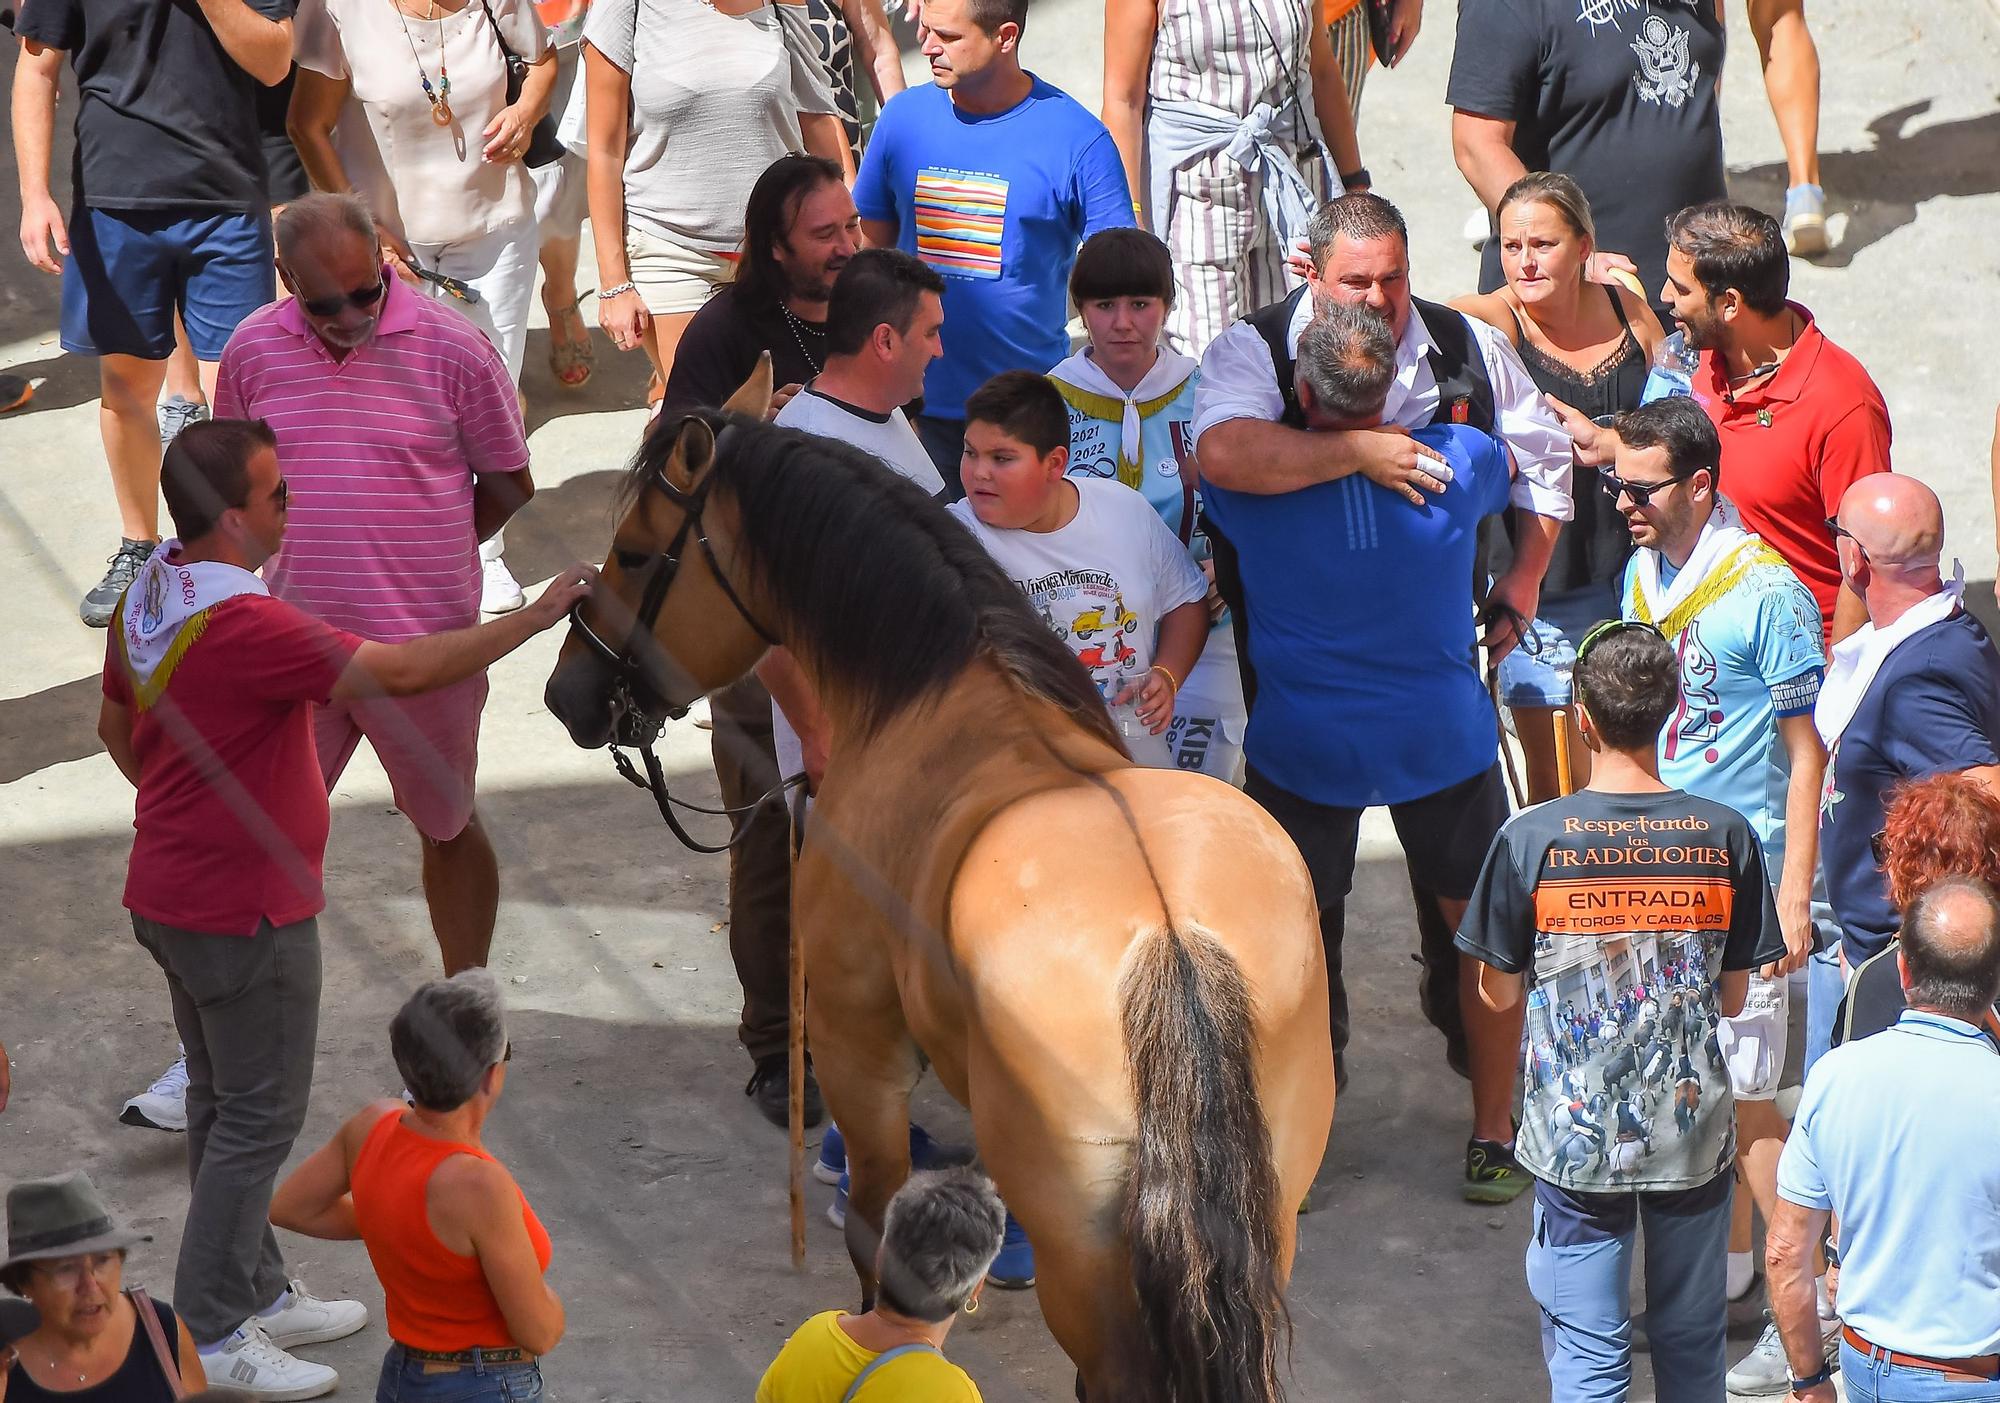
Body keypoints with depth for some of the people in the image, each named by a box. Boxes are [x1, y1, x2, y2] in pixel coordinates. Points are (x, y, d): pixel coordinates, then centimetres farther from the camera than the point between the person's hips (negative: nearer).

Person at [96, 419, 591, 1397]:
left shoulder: (146, 598, 3)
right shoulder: (243, 625, -29)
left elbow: (116, 725, 17)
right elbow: (400, 672, -31)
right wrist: (534, 617, -25)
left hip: (170, 894, 10)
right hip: (244, 913, -10)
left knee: (222, 1100, 19)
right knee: (258, 1117, 1)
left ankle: (255, 1292, 31)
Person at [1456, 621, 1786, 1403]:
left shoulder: (1531, 840, -14)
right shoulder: (1726, 838, -9)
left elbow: (1500, 993, -3)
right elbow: (1732, 998, 1)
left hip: (1576, 1137, -2)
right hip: (1696, 1134, 2)